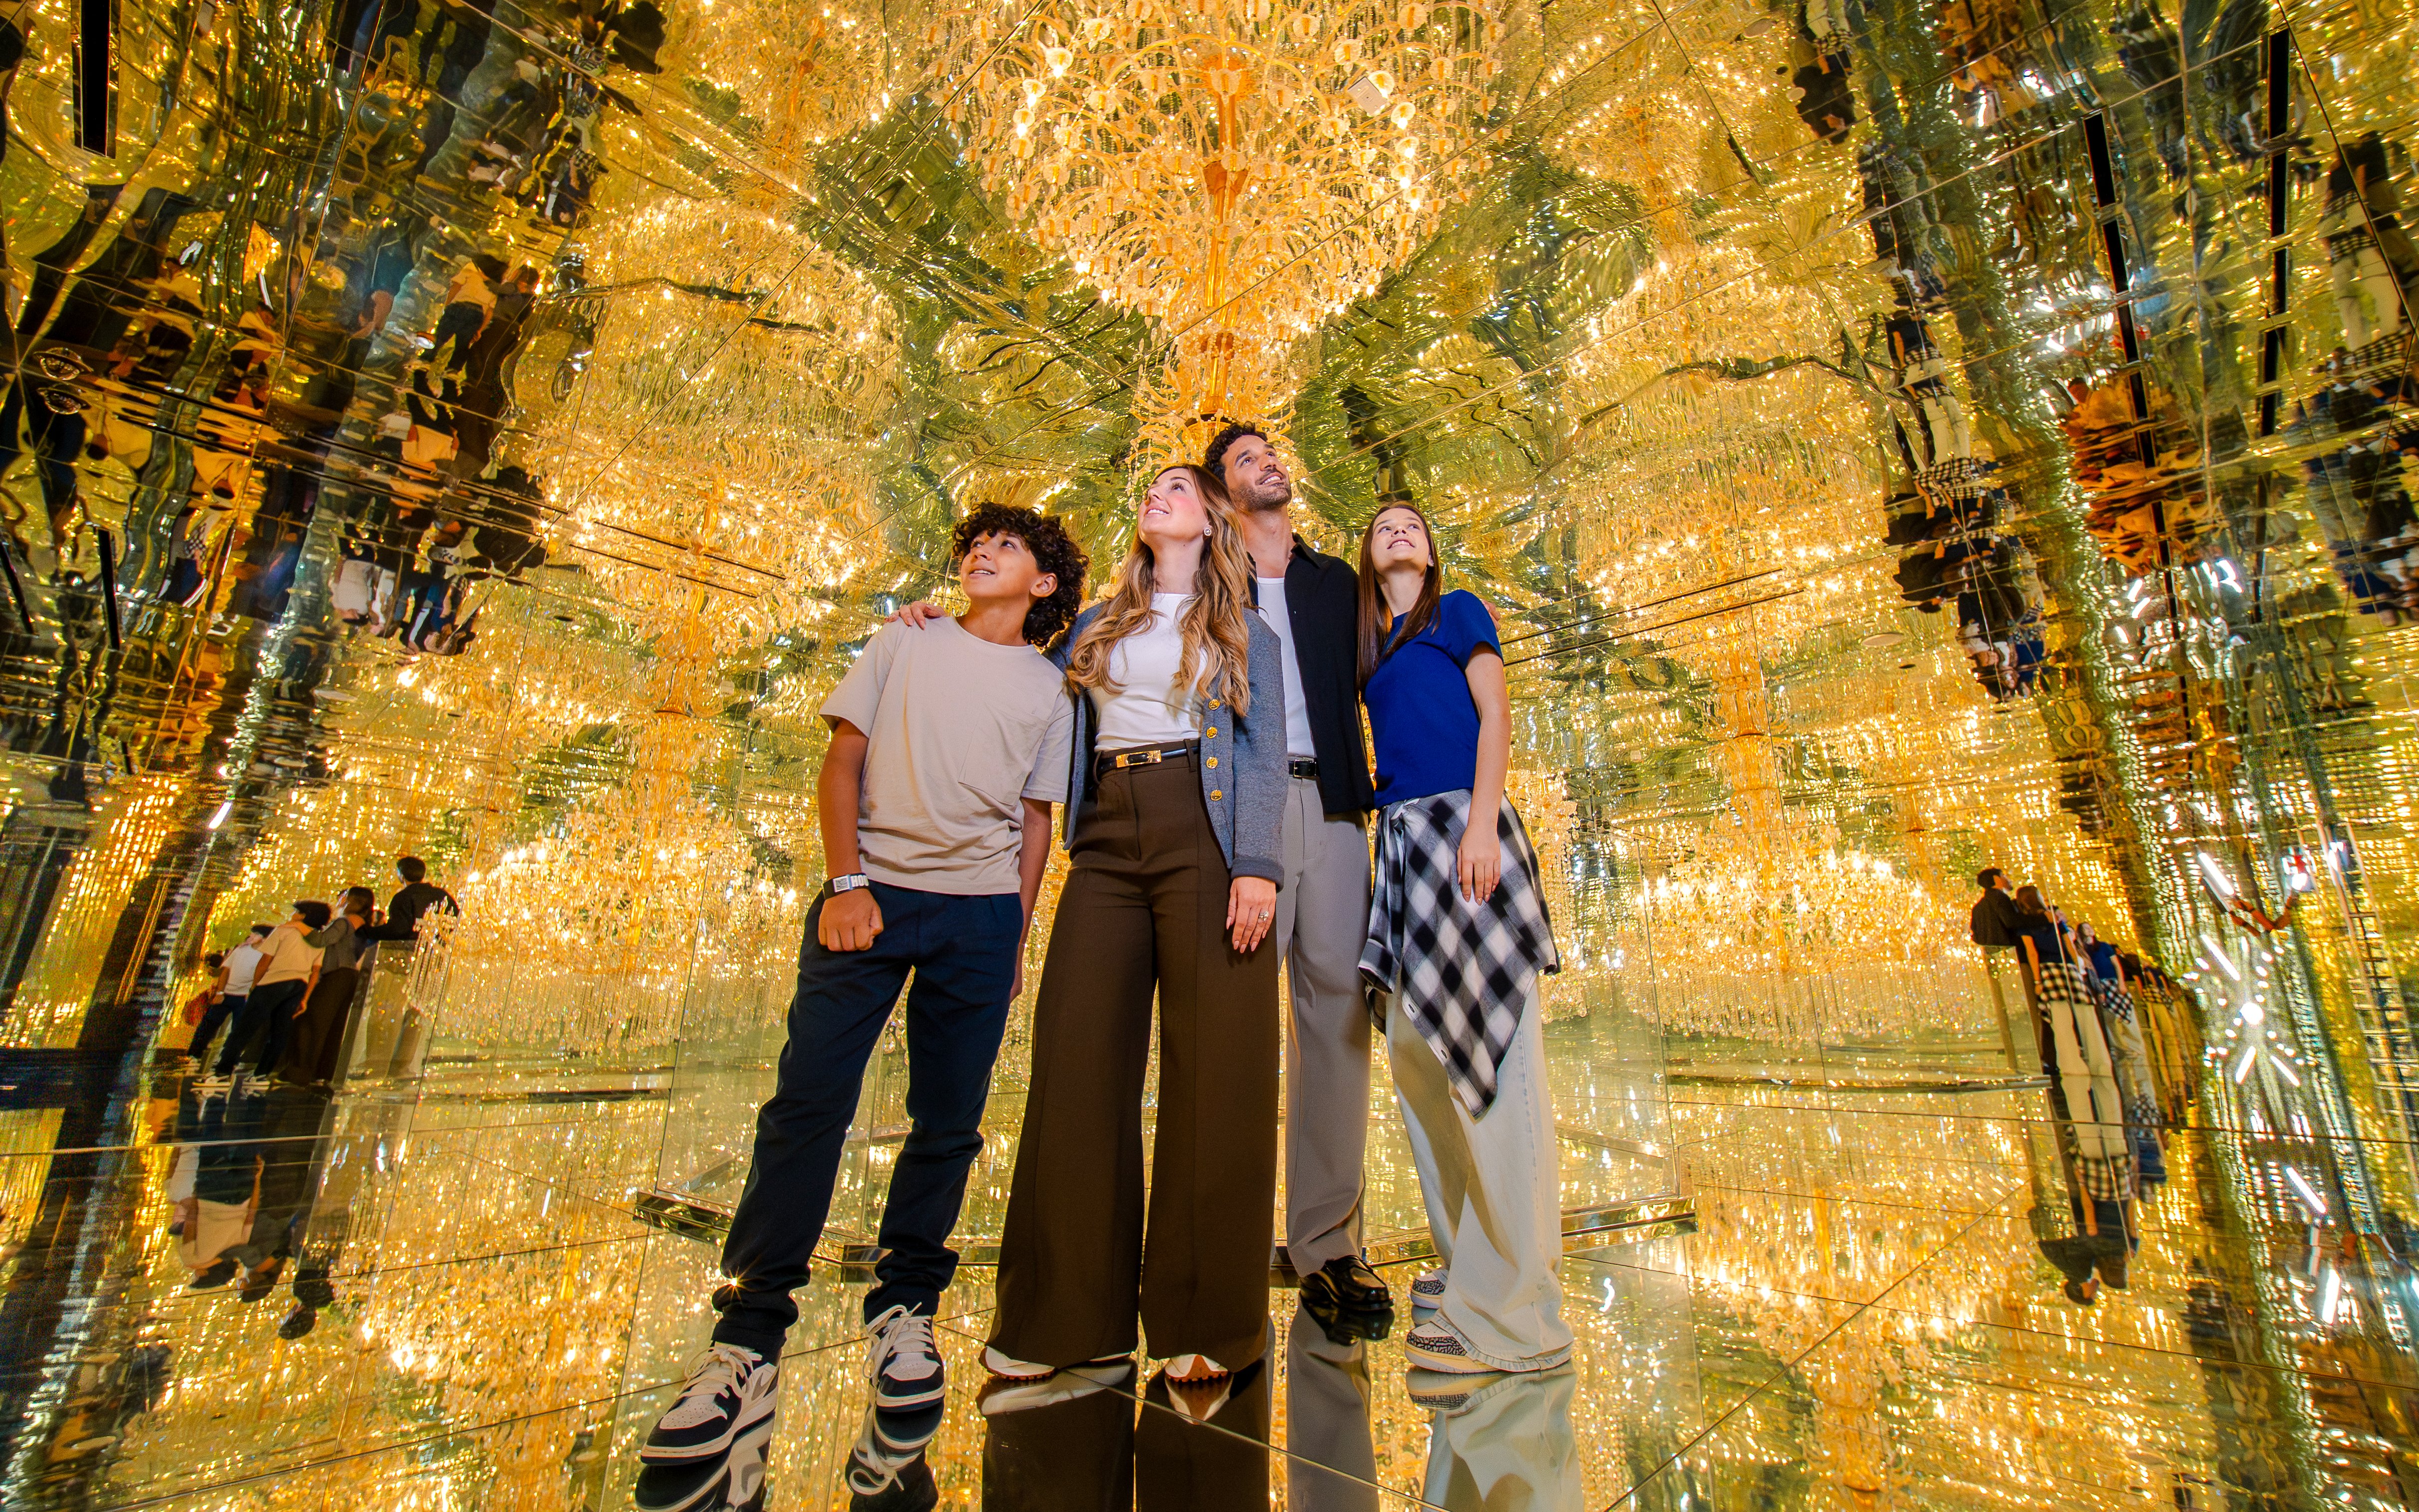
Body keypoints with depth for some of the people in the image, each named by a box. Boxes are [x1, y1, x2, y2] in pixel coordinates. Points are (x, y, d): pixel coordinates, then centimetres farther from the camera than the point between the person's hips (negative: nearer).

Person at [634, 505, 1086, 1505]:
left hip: (981, 911, 1)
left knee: (948, 1122, 5)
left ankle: (904, 1308, 23)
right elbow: (842, 761, 5)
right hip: (875, 888, 0)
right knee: (806, 1103, -5)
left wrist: (1018, 935, 5)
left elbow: (1035, 818, 12)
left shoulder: (1046, 689, 12)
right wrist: (846, 883, -6)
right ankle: (747, 1345, 6)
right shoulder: (903, 644, 11)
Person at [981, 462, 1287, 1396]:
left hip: (1204, 836, -3)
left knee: (1212, 1069, -4)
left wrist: (1257, 866, -11)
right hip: (1107, 838, 4)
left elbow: (1266, 755, 3)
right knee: (1077, 1062, -2)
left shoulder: (1246, 635, 15)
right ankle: (1072, 1329, 10)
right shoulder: (1095, 627, 24)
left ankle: (1207, 1332, 9)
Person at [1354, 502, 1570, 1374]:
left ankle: (1514, 1316, -3)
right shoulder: (1370, 646, 23)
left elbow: (1495, 715, -2)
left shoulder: (1458, 611, 10)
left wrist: (1482, 819, -15)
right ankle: (1467, 1267, 20)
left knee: (1491, 1053, -9)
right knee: (1416, 1053, 7)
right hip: (1400, 837, 7)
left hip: (1461, 823, -6)